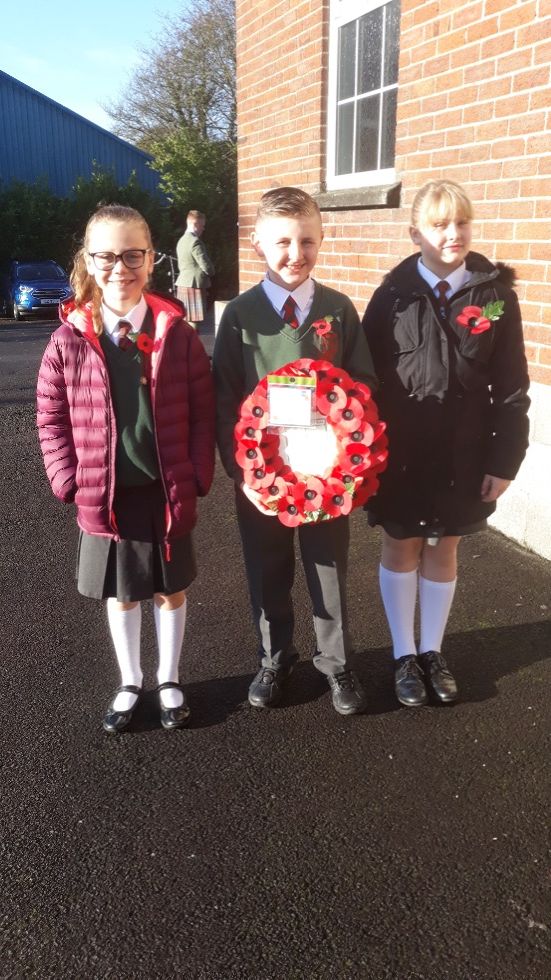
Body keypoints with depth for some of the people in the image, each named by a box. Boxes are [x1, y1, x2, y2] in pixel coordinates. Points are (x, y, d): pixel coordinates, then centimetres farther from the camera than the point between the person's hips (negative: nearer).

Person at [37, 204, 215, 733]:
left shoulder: (177, 334, -5)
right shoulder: (68, 340, -5)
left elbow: (203, 411, -2)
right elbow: (51, 419, 0)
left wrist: (197, 476, -9)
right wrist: (71, 482, -8)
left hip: (167, 492, 0)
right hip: (105, 496, 1)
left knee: (170, 590, 15)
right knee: (120, 593, 16)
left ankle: (169, 680, 37)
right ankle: (129, 683, 37)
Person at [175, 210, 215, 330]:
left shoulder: (182, 240, 13)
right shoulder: (195, 241, -15)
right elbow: (206, 267, -16)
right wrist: (212, 271, 5)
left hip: (183, 284, 9)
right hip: (194, 285, -9)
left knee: (185, 321, 12)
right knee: (193, 321, -6)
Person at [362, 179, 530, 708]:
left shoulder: (495, 294, -3)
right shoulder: (393, 294, -5)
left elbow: (510, 386, -1)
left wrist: (505, 458, -4)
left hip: (464, 450, 1)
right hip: (399, 449, 0)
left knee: (443, 549, 13)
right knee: (401, 546, 10)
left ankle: (432, 652, 31)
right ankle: (404, 655, 28)